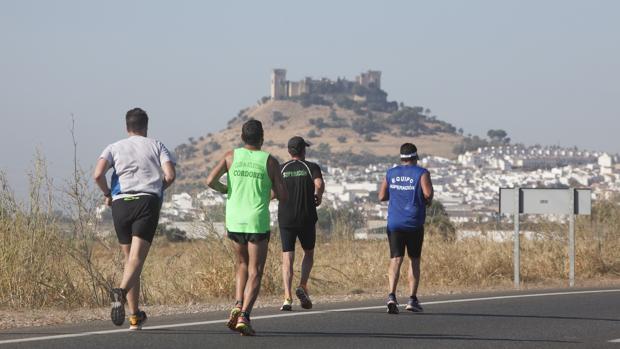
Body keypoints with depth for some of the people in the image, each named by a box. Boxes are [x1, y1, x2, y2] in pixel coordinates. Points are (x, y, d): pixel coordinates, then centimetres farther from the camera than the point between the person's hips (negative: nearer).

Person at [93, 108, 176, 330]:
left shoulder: (114, 148, 15)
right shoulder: (156, 146, 15)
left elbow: (98, 174, -3)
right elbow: (170, 175, 0)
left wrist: (107, 194, 14)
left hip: (121, 203, 2)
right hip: (148, 203, -2)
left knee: (130, 259, 13)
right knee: (137, 258, -13)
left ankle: (135, 316, 13)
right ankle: (121, 292, -42)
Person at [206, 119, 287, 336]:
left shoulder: (231, 156, 3)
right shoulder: (270, 161, -2)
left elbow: (210, 181, -8)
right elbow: (283, 196, -3)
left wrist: (225, 189, 12)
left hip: (234, 221, 3)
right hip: (258, 222, -3)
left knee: (243, 265, 24)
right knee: (255, 273, 1)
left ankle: (238, 306, 4)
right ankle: (244, 316, -17)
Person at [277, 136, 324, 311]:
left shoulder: (281, 169, 5)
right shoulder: (311, 167, 0)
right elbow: (319, 184, -19)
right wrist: (318, 196, 2)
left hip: (286, 218, 1)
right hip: (307, 218, -1)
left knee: (287, 258, 2)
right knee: (308, 253, 19)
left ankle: (287, 297, -11)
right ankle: (303, 286, -2)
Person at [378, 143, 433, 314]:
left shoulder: (391, 173, 8)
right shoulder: (421, 173, -3)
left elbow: (382, 196, 8)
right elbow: (428, 193, -16)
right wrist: (428, 201, 6)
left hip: (394, 223, 2)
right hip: (414, 223, -2)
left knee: (395, 259, -3)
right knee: (414, 260, 11)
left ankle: (392, 295, -24)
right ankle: (412, 299, 9)